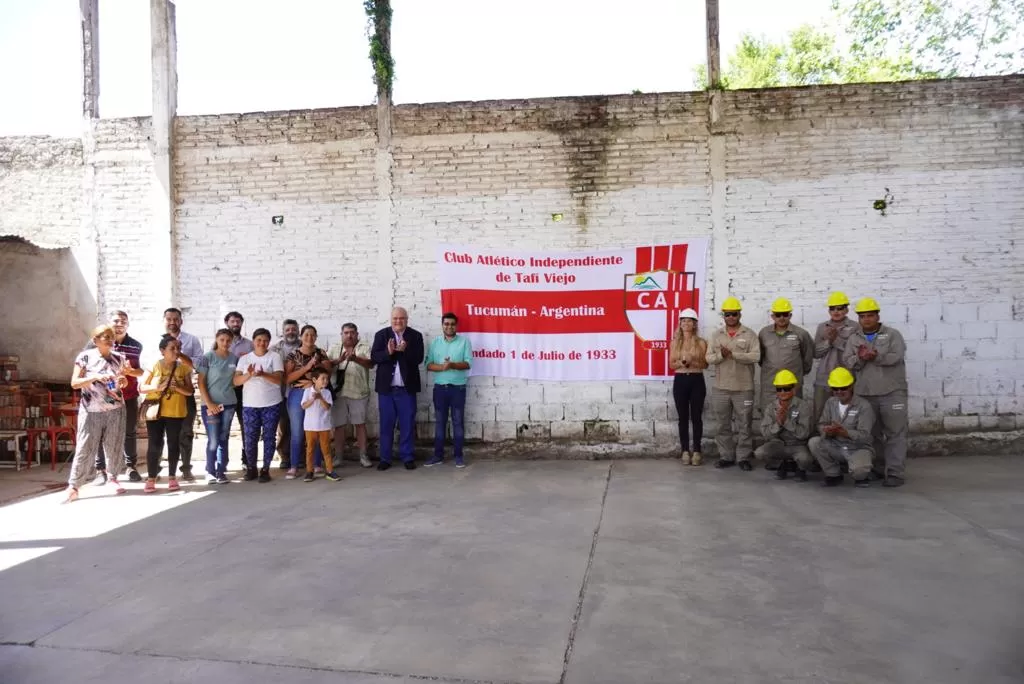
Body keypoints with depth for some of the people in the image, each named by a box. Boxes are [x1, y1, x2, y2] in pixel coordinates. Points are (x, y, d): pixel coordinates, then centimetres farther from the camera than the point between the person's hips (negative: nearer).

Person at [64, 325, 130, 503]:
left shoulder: (119, 358, 5)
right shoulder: (85, 357, -4)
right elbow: (74, 383, -8)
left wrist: (123, 381, -6)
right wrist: (95, 377, -21)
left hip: (116, 410, 3)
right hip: (91, 411, -3)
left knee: (115, 447, 6)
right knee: (84, 449, -3)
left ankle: (112, 477, 23)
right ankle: (73, 487, 2)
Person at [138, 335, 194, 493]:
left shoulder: (183, 367, 1)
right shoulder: (154, 366, -4)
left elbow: (190, 391, 2)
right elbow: (141, 387, -4)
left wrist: (177, 387, -17)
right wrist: (158, 387, -19)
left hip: (176, 412, 2)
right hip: (155, 411, -2)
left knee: (174, 444, 8)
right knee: (154, 445, 0)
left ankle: (172, 477, 18)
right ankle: (151, 479, 9)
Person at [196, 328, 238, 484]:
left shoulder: (235, 358, 5)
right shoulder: (207, 357, -5)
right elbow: (201, 383, -6)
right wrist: (209, 404, -12)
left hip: (229, 404, 3)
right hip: (210, 404, -3)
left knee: (223, 439, 8)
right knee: (213, 440, -4)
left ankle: (221, 472, 14)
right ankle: (210, 472, 10)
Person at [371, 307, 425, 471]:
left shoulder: (416, 336, 1)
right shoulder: (381, 334, 3)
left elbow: (418, 359, -7)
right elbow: (374, 357, -5)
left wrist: (405, 350, -24)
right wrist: (388, 352, -23)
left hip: (407, 388, 0)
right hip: (386, 387, 1)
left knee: (407, 424, 6)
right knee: (386, 424, 7)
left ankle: (407, 457, 15)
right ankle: (385, 458, 14)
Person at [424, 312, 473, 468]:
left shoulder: (464, 341, 0)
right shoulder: (435, 342, 7)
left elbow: (468, 363, -8)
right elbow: (428, 364, -1)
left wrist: (452, 365, -23)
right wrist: (442, 367, -19)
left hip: (458, 387, -2)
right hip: (440, 387, 2)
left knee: (458, 422, 2)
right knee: (439, 422, 8)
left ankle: (459, 455, 10)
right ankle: (438, 455, 15)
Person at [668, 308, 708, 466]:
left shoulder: (701, 342, 1)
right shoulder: (675, 342, 5)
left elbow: (705, 364, 1)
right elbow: (671, 364, 4)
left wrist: (692, 362, -16)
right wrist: (681, 362, -15)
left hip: (697, 381, -1)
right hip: (680, 381, 1)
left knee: (696, 417, 3)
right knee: (683, 417, 5)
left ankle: (697, 451, 10)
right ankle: (685, 451, 11)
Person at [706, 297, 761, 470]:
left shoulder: (749, 334, -1)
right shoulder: (716, 335, 8)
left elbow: (755, 356, -12)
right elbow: (709, 358, 2)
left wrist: (733, 354, -20)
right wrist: (721, 355, -19)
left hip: (744, 388, -3)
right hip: (721, 388, 3)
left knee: (745, 425, 3)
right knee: (723, 425, 9)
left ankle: (744, 458, 11)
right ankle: (726, 456, 18)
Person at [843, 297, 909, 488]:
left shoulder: (892, 334, 2)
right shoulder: (853, 339, 11)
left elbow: (896, 357, -13)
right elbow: (847, 362, -1)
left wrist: (875, 356, -21)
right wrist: (860, 358, -19)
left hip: (892, 393, -4)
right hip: (865, 394, 4)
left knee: (895, 433, -6)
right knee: (873, 434, 12)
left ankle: (895, 473, -5)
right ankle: (879, 469, 23)